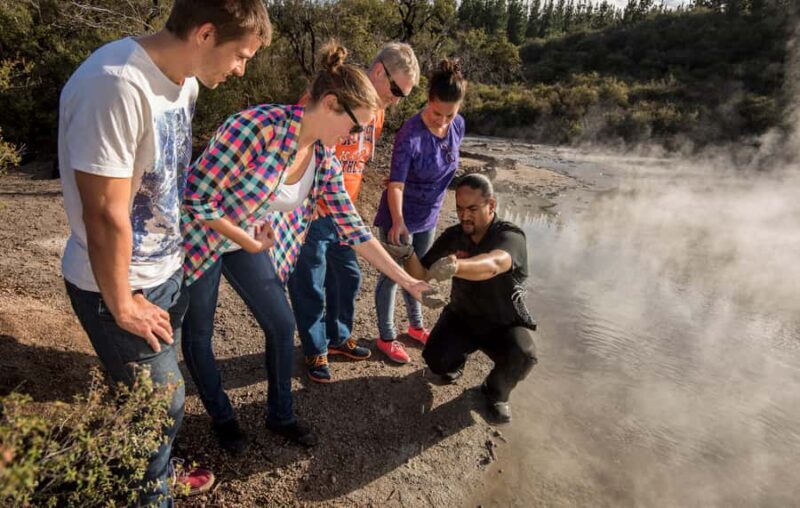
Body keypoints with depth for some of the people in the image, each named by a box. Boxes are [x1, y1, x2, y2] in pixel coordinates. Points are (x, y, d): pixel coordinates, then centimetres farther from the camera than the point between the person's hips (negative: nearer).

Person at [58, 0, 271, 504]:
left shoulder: (182, 80, 1)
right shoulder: (117, 85, -28)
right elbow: (106, 217, -25)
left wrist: (176, 256, 10)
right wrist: (123, 308, -14)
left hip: (166, 272, 8)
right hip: (121, 286, -7)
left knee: (159, 393, 23)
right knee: (159, 403, 9)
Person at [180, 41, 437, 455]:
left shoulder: (325, 160, -9)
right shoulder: (260, 126, -32)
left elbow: (352, 230, -3)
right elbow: (195, 195, -26)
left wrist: (405, 280, -3)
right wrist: (248, 241, -21)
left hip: (252, 241, 6)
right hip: (200, 235, -6)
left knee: (282, 325, 7)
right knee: (198, 336, 9)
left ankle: (280, 415, 30)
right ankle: (222, 418, 35)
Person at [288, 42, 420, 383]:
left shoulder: (377, 112, 9)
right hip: (310, 213, -8)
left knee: (348, 277, 18)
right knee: (311, 287, 6)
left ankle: (338, 338, 39)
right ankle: (315, 352, 26)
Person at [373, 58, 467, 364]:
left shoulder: (458, 126, -7)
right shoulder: (410, 134, -28)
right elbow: (396, 184, -30)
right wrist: (398, 221, -43)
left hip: (429, 216, 7)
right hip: (400, 216, -6)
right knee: (393, 274, 5)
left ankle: (416, 325, 42)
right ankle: (386, 338, 22)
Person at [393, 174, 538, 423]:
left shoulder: (511, 237, -23)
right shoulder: (453, 236, -7)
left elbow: (493, 264, -47)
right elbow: (421, 274, -8)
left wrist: (456, 266, -67)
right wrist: (408, 254, -31)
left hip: (505, 324, -3)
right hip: (462, 317, 3)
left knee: (522, 356, -31)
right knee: (436, 359, -21)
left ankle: (496, 393, 4)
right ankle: (457, 359, 19)